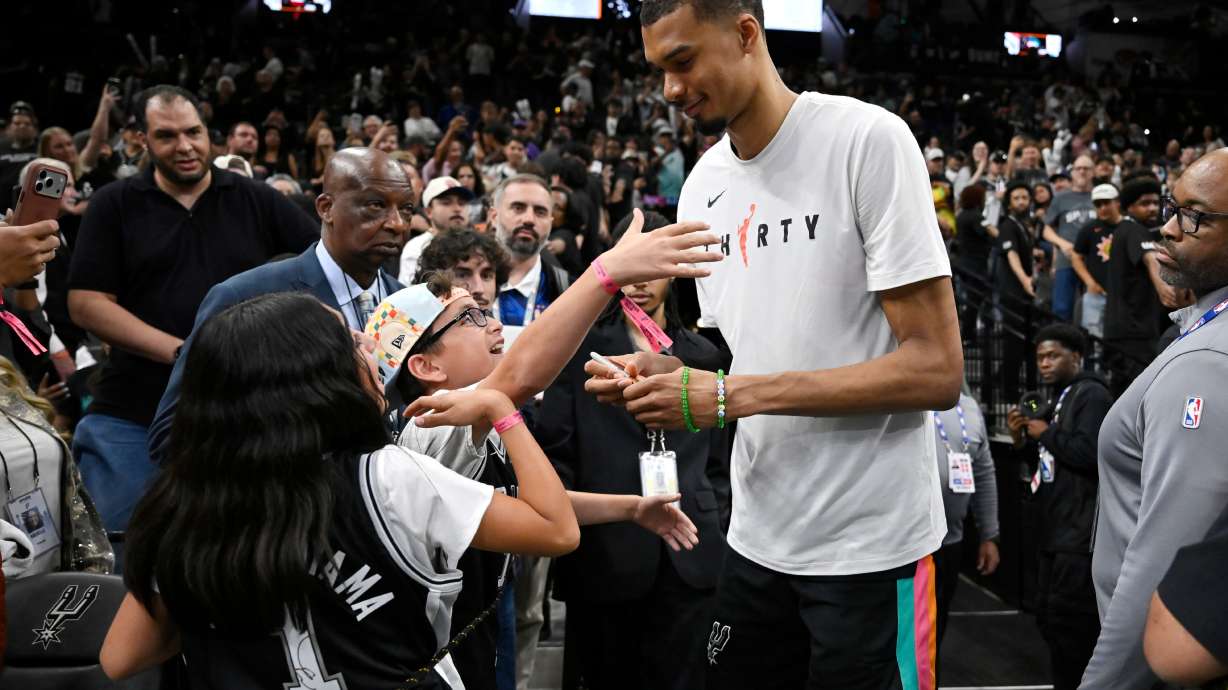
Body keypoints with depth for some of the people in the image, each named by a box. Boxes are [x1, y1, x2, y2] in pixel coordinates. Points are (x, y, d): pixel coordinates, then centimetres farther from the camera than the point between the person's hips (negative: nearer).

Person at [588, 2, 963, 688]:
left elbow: (937, 370, -18)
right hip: (757, 537, 6)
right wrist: (669, 375, -7)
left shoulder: (869, 140, -14)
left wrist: (733, 395, -22)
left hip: (870, 541, -6)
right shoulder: (703, 185, 7)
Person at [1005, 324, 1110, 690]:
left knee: (1069, 622, -8)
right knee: (1050, 617, 16)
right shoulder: (1059, 400, 19)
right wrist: (1023, 439, 7)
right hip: (1056, 531, 10)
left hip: (1080, 534, -10)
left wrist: (1046, 433, -14)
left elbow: (1089, 454, -25)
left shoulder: (1092, 395, -10)